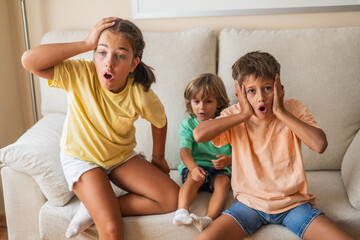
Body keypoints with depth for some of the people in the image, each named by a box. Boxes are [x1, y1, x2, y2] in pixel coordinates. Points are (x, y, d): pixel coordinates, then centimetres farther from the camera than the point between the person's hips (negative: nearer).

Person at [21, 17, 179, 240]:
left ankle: (96, 208, -3)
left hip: (122, 156, 4)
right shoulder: (80, 74, -25)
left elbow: (160, 122, 0)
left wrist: (158, 157, 11)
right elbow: (29, 60, -38)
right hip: (82, 158, -3)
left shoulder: (141, 96, -22)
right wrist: (86, 44, -38)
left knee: (173, 198, -7)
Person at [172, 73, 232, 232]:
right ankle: (182, 211, -44)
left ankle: (209, 219, -47)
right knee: (195, 177, -32)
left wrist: (228, 159, -21)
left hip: (220, 169, 0)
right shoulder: (188, 125, 4)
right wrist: (193, 167, -33)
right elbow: (185, 149, -11)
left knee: (223, 181, -30)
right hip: (194, 166, 0)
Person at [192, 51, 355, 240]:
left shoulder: (294, 110, -4)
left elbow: (320, 145, -22)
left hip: (293, 202, 1)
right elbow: (199, 135, -24)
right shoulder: (234, 117, -4)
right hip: (250, 202, 0)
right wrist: (244, 114, -19)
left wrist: (281, 112, -20)